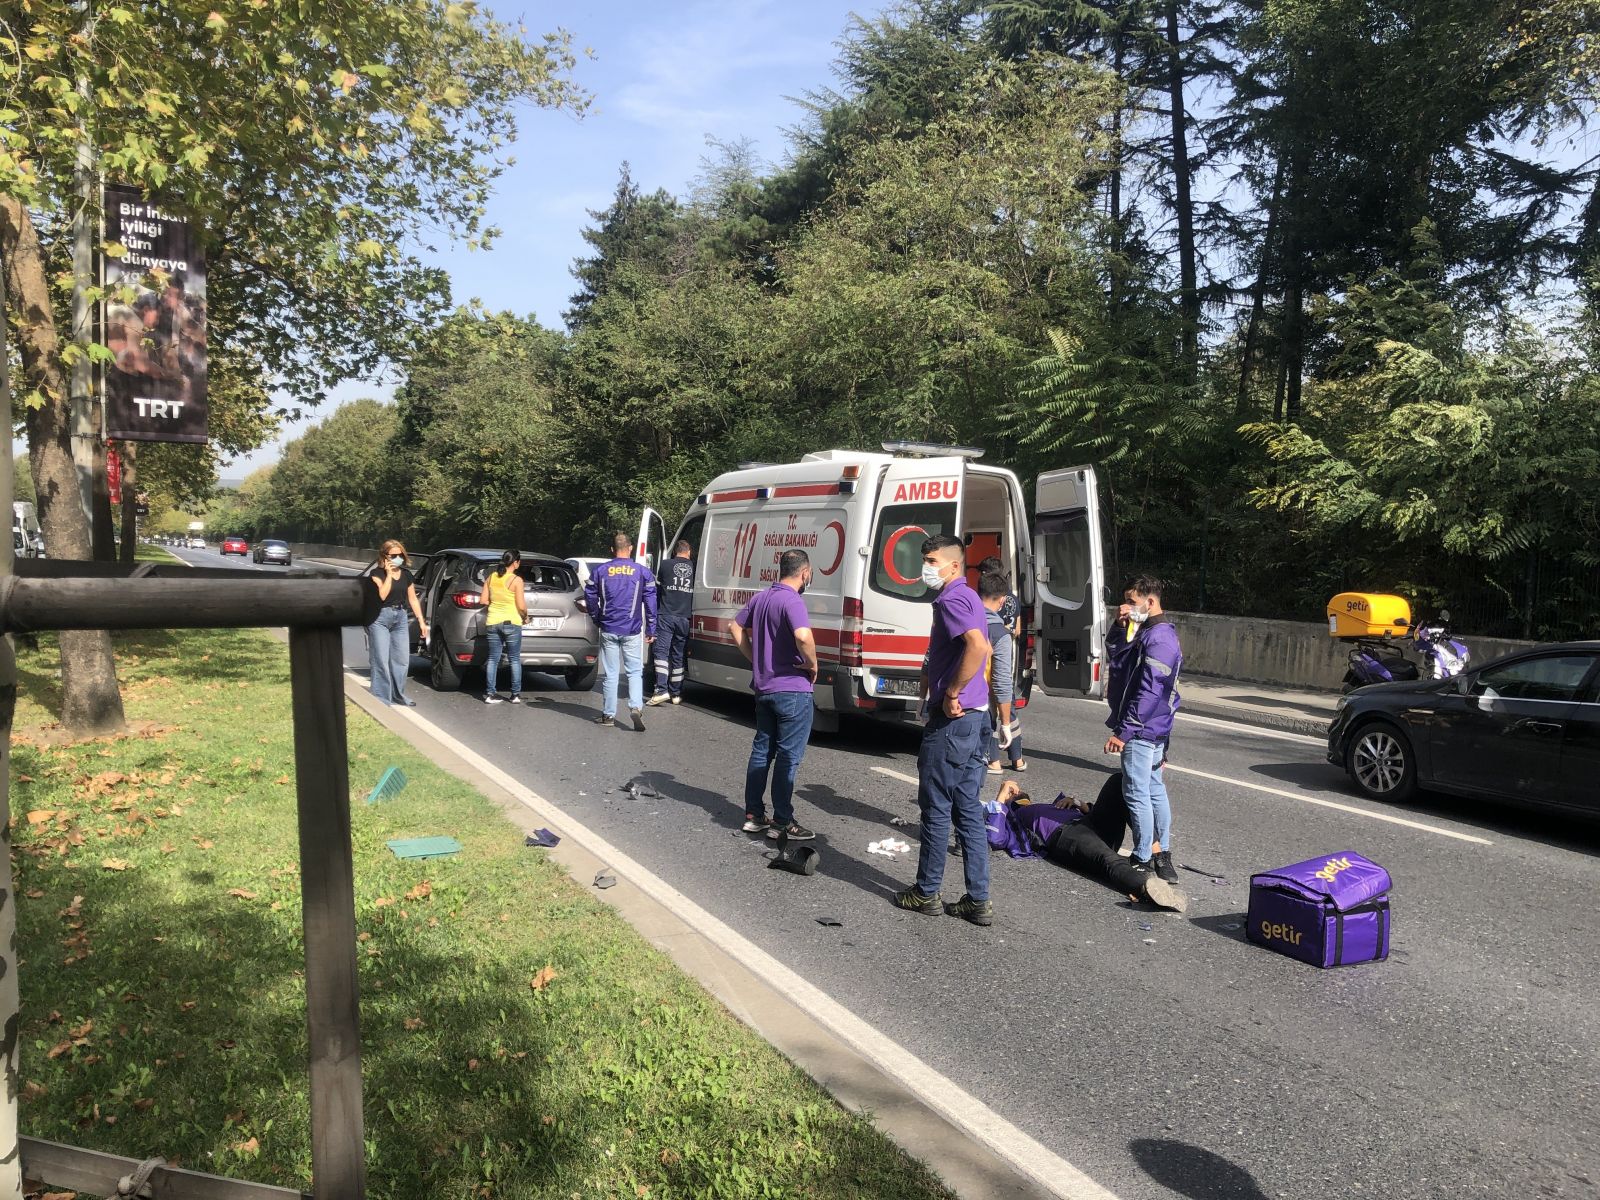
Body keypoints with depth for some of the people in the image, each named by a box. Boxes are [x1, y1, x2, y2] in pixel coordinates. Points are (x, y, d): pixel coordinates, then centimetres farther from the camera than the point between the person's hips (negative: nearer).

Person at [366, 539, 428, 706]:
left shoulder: (406, 575, 11)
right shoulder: (377, 573, -4)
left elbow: (413, 599, 13)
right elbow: (382, 594, -19)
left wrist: (421, 621, 10)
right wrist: (389, 574, -13)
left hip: (400, 617, 5)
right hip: (380, 618, -5)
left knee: (402, 659, 8)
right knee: (381, 660, -7)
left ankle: (398, 694, 22)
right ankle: (381, 698, -1)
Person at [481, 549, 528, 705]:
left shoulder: (491, 577, 4)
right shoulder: (516, 580, -11)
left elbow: (484, 601, 5)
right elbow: (521, 606, -12)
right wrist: (525, 617, 6)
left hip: (492, 622, 4)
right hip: (511, 623, -4)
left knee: (493, 659, 8)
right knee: (514, 659, 5)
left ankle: (490, 693, 7)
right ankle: (516, 694, 7)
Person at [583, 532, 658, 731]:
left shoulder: (600, 571, 3)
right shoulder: (642, 571, 0)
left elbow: (590, 596, 5)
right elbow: (651, 601, -1)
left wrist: (598, 620, 19)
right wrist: (651, 629, 4)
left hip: (608, 630, 1)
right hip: (631, 631, -1)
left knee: (610, 674, 8)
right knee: (635, 672, 5)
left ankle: (608, 715, 13)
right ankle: (636, 707, -15)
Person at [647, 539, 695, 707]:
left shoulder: (666, 565, 2)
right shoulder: (693, 567, 5)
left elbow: (657, 588, 12)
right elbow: (697, 591, 9)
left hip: (666, 616, -2)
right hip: (684, 618, 2)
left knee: (662, 652, -1)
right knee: (679, 656, 9)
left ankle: (662, 690, -13)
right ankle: (676, 694, 13)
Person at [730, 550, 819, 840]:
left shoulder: (759, 598, 9)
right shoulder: (792, 601, -18)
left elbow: (736, 628, 19)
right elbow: (803, 636, -35)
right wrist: (812, 664, -17)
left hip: (763, 687, 8)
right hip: (792, 690, -8)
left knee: (762, 750, 15)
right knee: (788, 756, 0)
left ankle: (753, 815, 21)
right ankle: (782, 822, 6)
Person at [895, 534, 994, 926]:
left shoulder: (951, 599, -13)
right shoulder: (969, 597, 17)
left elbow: (977, 646, -31)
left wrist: (952, 694, -22)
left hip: (952, 719, -10)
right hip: (974, 717, 10)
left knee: (936, 808, 2)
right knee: (969, 810, 11)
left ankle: (925, 893, 14)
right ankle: (978, 900, 15)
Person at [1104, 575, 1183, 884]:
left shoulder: (1159, 638, -19)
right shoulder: (1148, 631, 12)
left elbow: (1149, 693, -24)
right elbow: (1114, 654, 20)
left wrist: (1124, 732, -23)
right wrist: (1120, 625, 2)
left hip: (1142, 730, -10)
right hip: (1151, 730, 10)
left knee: (1137, 794, -4)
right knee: (1154, 789, 16)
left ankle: (1142, 860, 3)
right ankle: (1162, 855, 25)